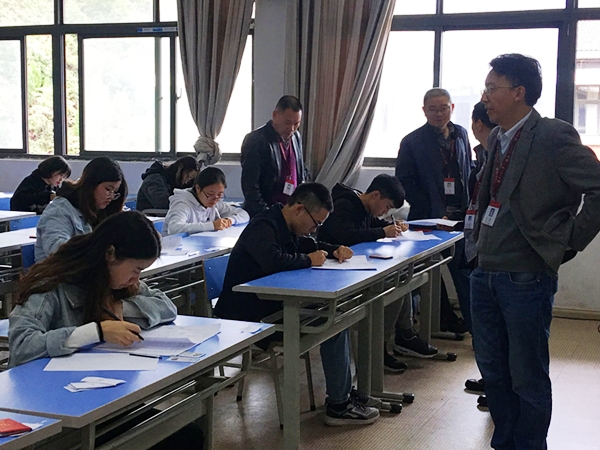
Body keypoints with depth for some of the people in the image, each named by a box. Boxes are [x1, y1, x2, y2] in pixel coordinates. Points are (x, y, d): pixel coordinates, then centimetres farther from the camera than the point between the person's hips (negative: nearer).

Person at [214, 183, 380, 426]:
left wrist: (335, 250, 10)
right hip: (248, 317, -11)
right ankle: (338, 405, -7)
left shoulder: (284, 227, 12)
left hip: (272, 306, 11)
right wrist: (309, 260, -20)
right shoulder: (263, 227, -19)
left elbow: (308, 244, 30)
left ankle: (343, 391, 13)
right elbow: (273, 261, -38)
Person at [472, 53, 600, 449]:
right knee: (492, 369, 17)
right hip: (486, 272, 8)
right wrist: (482, 240, 13)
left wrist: (567, 242, -15)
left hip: (526, 278, -8)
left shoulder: (554, 136, -14)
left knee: (527, 376, 5)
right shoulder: (497, 140, 10)